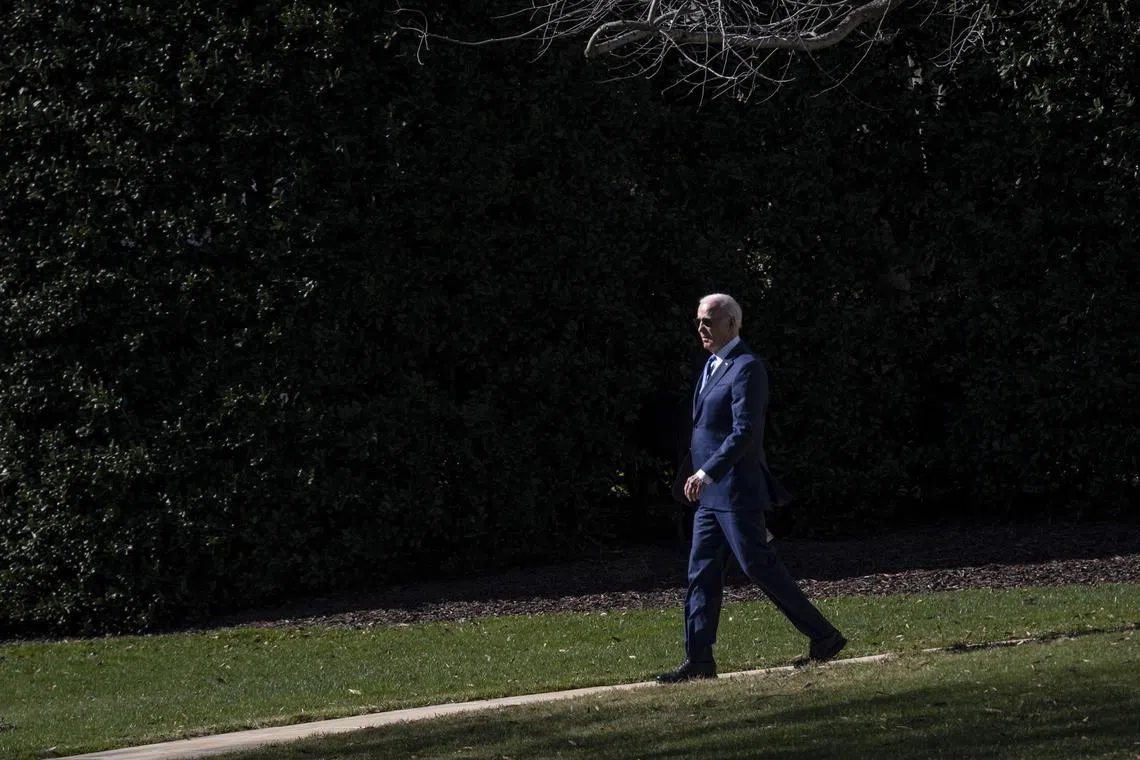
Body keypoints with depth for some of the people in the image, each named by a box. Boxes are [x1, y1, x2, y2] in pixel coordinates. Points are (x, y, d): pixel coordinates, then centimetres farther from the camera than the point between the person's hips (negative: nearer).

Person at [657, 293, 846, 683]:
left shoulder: (747, 368, -13)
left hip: (737, 490, -9)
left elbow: (745, 431, -21)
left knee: (760, 567, -7)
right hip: (711, 494, 9)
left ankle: (823, 636, 1)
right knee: (702, 574, 6)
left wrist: (706, 473, -25)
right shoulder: (713, 367, 16)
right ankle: (698, 661, 6)